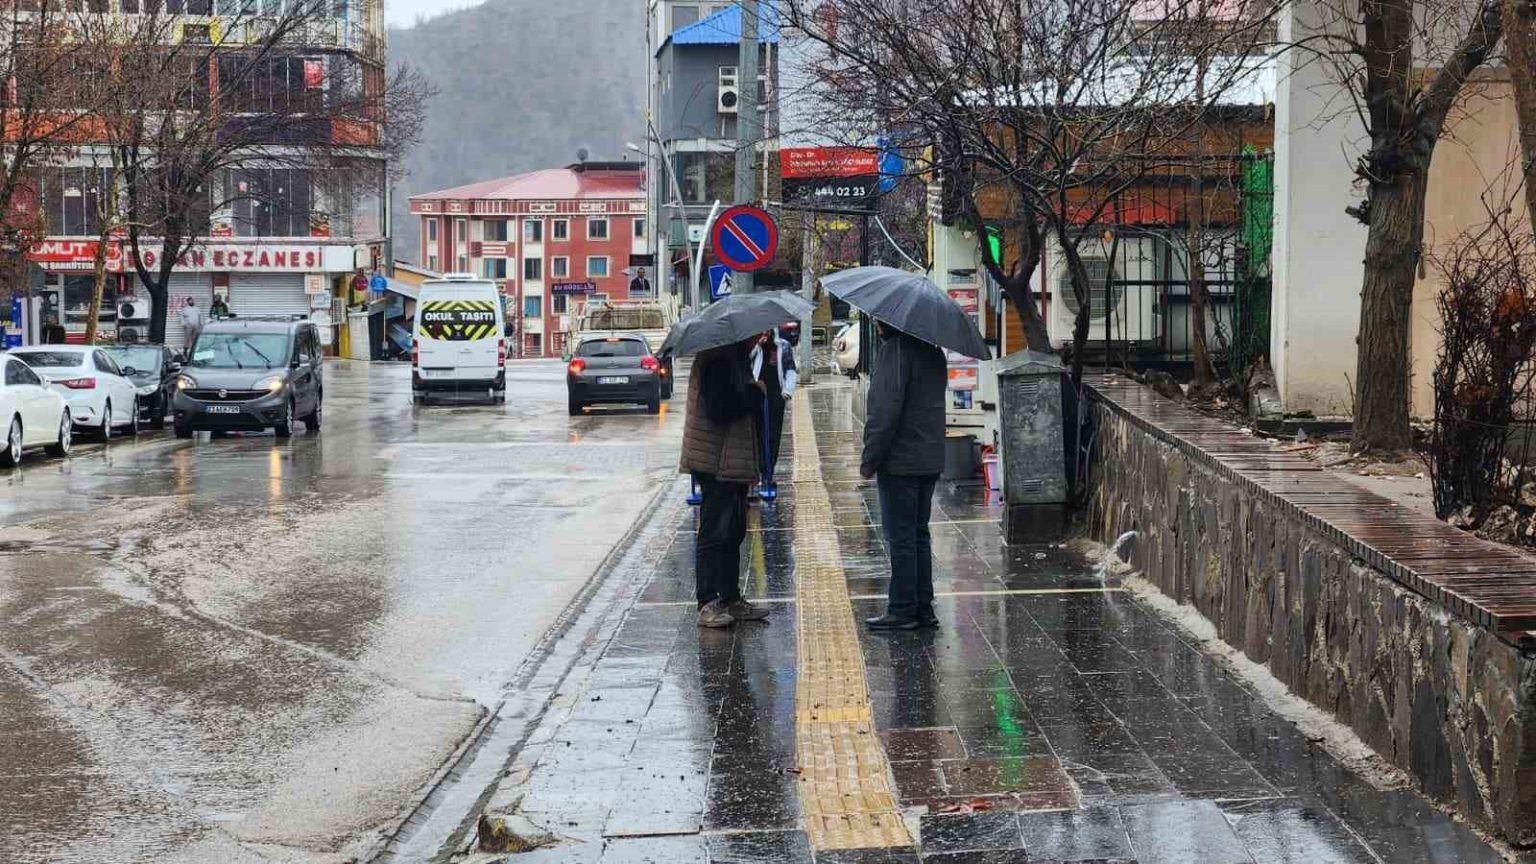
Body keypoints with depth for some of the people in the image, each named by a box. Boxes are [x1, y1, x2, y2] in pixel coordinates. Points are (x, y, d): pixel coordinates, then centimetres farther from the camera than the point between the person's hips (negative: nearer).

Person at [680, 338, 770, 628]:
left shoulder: (735, 359, 15)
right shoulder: (718, 361, -17)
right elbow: (719, 410, -25)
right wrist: (755, 393, -16)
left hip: (733, 462, 10)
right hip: (716, 464, -10)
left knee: (733, 532, 14)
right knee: (713, 533, -5)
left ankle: (731, 599, 21)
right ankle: (707, 603, -1)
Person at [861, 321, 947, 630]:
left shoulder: (894, 349, -15)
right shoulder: (932, 351, 13)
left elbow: (885, 410, -20)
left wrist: (870, 459, -14)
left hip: (900, 462, -9)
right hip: (930, 460, 9)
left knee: (900, 538, -2)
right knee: (919, 535, 15)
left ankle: (902, 610, 2)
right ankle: (923, 608, 18)